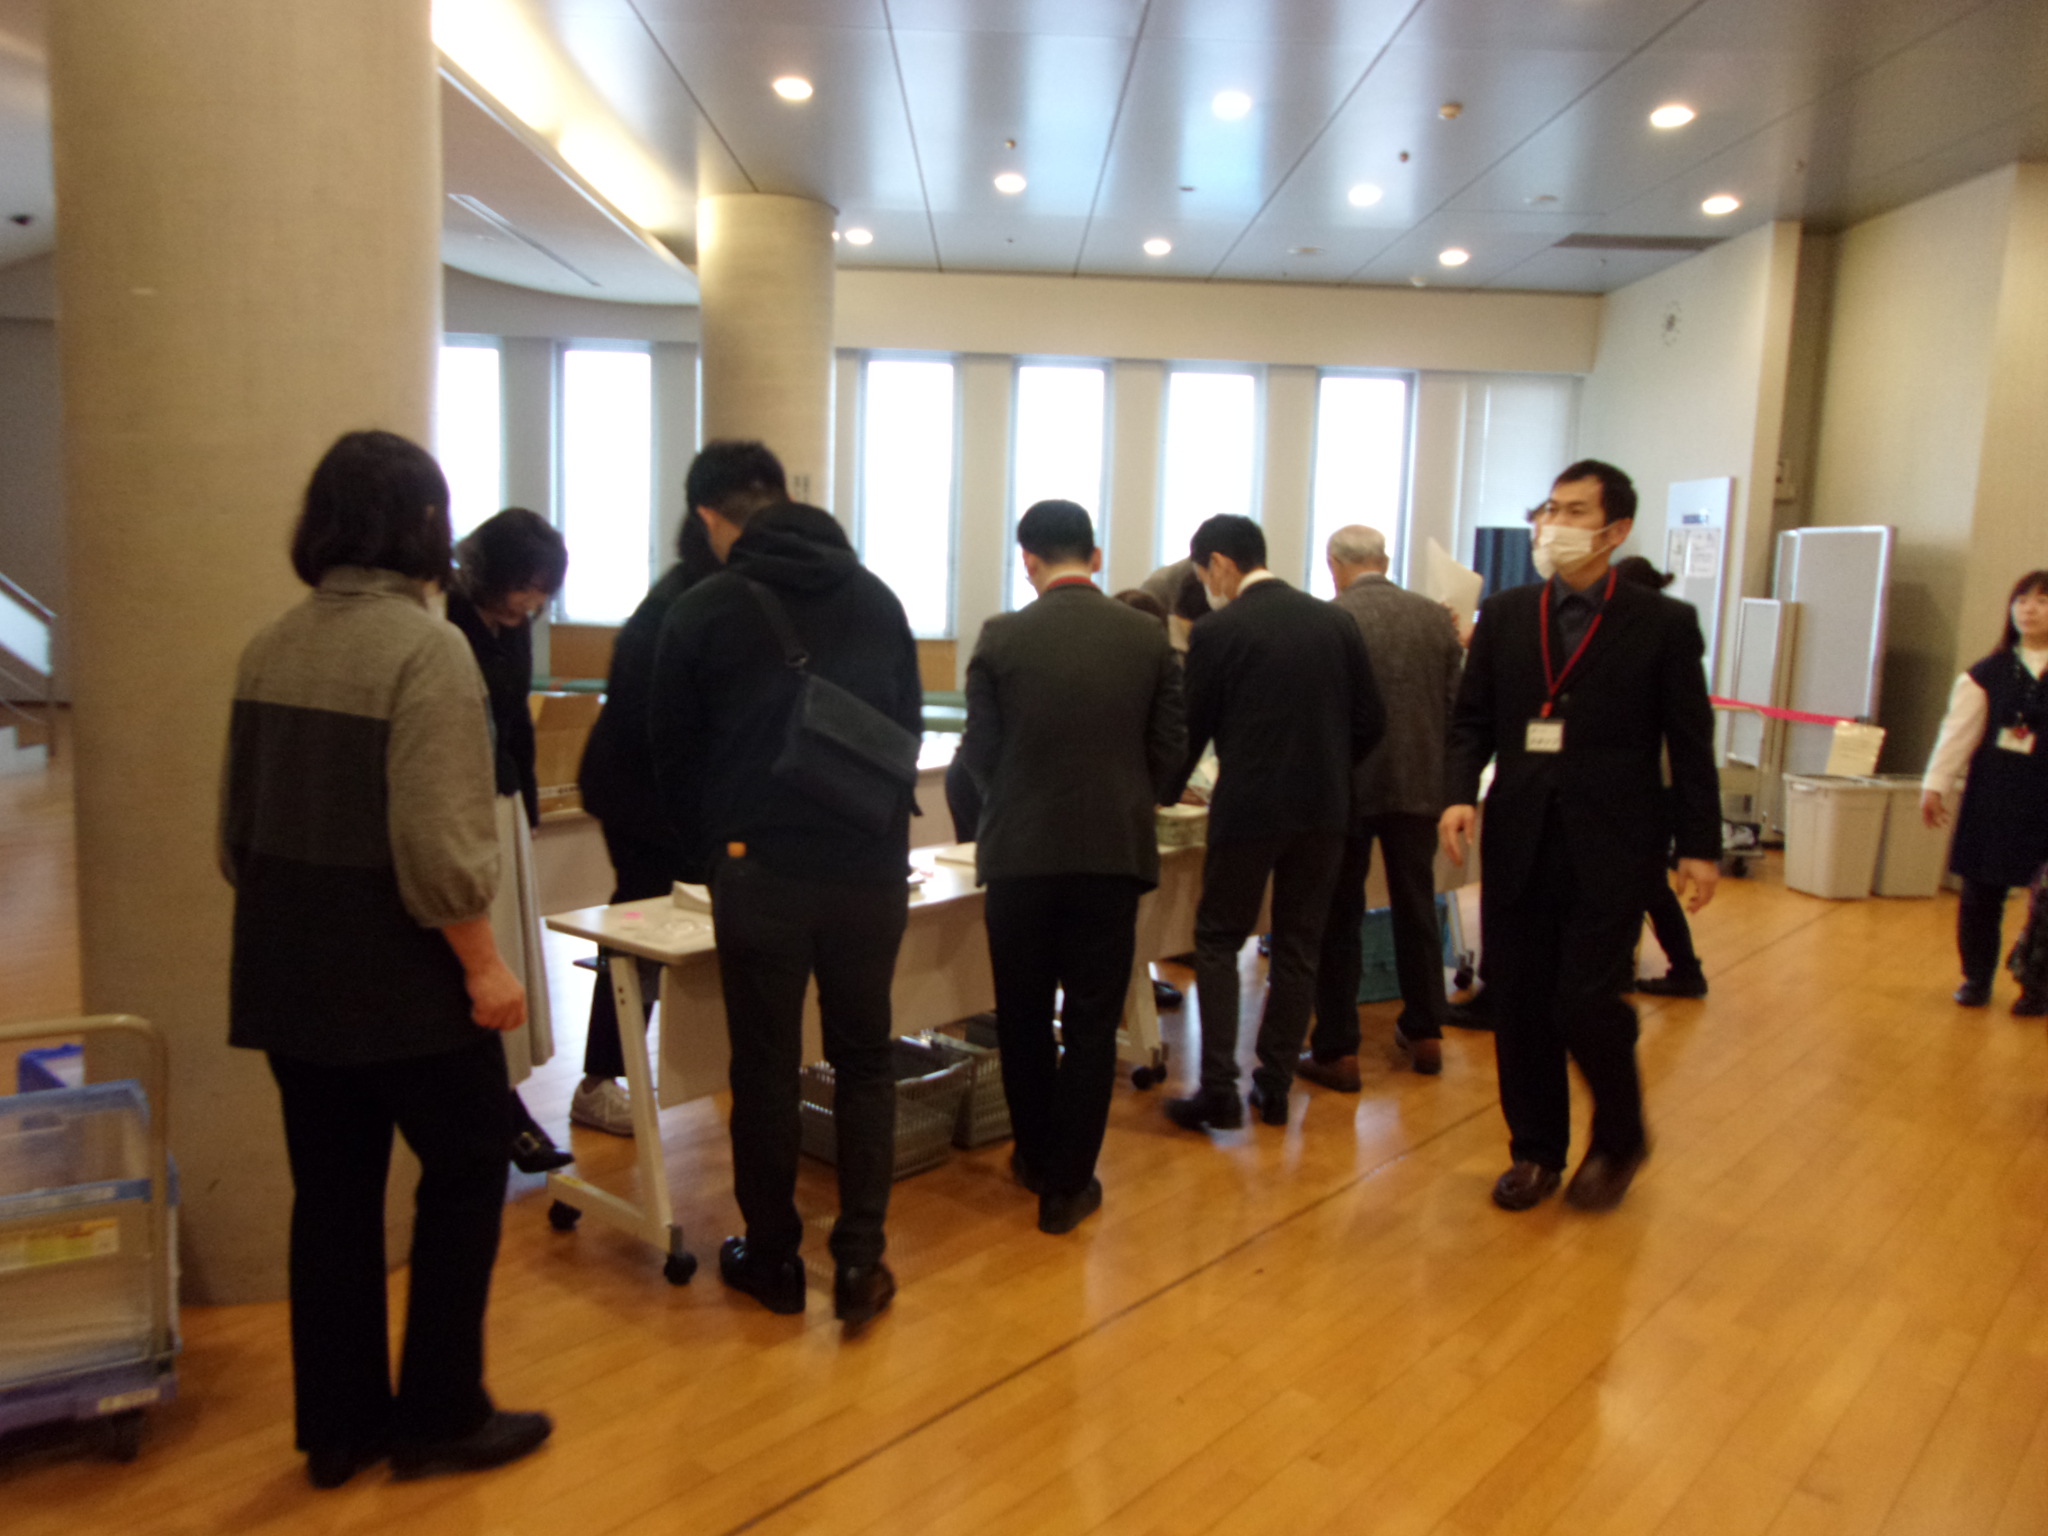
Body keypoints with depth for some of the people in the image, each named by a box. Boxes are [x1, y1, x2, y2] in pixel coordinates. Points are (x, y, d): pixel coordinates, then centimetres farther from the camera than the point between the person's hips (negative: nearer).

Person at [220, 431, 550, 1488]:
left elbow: (237, 823, 14)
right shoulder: (423, 648, -17)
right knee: (466, 1173, 10)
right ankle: (439, 1418, 19)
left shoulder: (270, 648, 7)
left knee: (332, 1191, 16)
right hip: (400, 981, -7)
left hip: (288, 977, 7)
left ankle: (338, 1426, 28)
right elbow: (438, 845, -24)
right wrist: (483, 966, -15)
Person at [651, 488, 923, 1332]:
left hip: (759, 872, -2)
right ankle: (860, 1260, 12)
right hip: (870, 867, 3)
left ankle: (772, 1259, 23)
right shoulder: (876, 599, 8)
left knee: (765, 1068, 10)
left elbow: (675, 758, 7)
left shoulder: (703, 612, 0)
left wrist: (711, 857, 21)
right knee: (863, 1060, 13)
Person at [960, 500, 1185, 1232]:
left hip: (1021, 850, 0)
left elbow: (979, 751, -1)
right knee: (1091, 1024, 8)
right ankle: (1067, 1185, 15)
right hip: (1115, 850, 1)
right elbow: (1169, 746, 2)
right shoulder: (1148, 636, -2)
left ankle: (1037, 1159, 31)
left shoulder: (1001, 637, -7)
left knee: (1023, 1018, 16)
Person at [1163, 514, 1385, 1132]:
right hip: (1324, 809, 5)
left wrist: (1165, 794, 16)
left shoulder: (1218, 631, -8)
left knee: (1218, 942, 7)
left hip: (1249, 808, -4)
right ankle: (1275, 1086, 19)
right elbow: (1369, 725, 6)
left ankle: (1218, 1090, 1)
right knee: (1297, 947, 12)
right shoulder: (1335, 621, 5)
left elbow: (1193, 728, -1)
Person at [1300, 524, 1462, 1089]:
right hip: (1420, 783, 4)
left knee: (1339, 918, 6)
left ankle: (1337, 1051, 10)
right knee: (1416, 911, 18)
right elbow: (1457, 703, 5)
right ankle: (1424, 1033, 30)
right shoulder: (1436, 617, 1)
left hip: (1347, 787, -4)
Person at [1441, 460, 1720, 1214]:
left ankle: (1618, 1139, 23)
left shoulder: (1663, 623, 0)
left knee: (1586, 1002, -6)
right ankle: (1535, 1150, 27)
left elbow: (1690, 743, 0)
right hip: (1520, 839, 4)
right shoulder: (1505, 614, 8)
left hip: (1612, 846, -3)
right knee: (1518, 1002, 8)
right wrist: (1459, 793, -9)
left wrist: (1699, 846, -3)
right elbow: (1472, 718, 8)